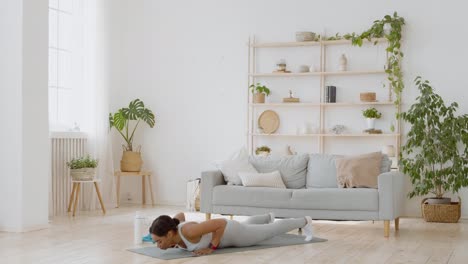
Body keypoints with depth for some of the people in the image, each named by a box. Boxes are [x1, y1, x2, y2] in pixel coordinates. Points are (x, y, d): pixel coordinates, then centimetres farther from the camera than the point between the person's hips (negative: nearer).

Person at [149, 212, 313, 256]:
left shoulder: (189, 232, -44)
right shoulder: (172, 230, -22)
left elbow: (221, 223, -40)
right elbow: (181, 214, 1)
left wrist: (211, 248, -36)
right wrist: (174, 243, -5)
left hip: (231, 232, -7)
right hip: (220, 232, 7)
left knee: (272, 230, 18)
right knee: (246, 224, 40)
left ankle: (304, 222, 42)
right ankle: (268, 217, 70)